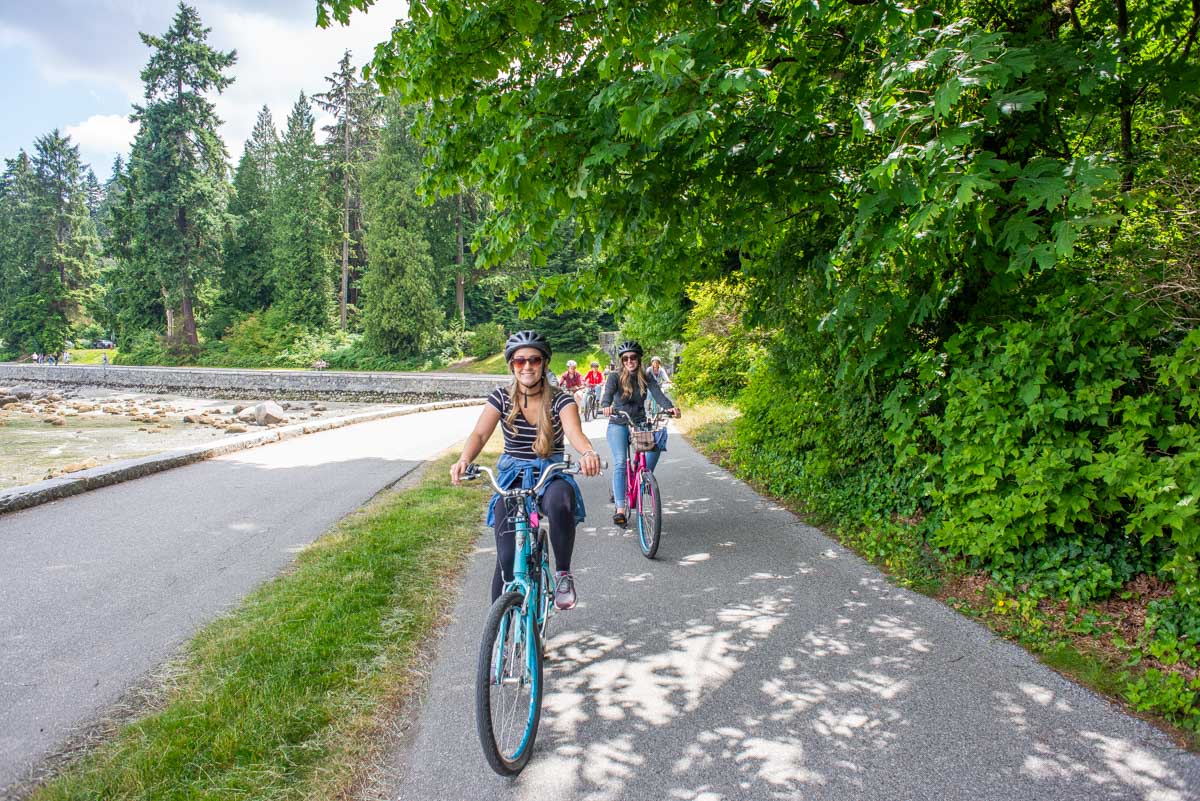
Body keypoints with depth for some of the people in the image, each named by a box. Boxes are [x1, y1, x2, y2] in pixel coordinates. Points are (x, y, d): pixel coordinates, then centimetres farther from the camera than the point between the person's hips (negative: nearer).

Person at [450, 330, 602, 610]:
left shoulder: (560, 399, -7)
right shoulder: (501, 398, -3)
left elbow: (574, 431, -26)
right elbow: (480, 434, -16)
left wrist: (587, 452, -50)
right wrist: (464, 460, -39)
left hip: (551, 476, -1)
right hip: (512, 480, 2)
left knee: (560, 503, -38)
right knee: (507, 557, -8)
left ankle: (563, 574, -15)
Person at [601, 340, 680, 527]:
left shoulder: (646, 378, 1)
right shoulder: (615, 377, -5)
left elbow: (657, 393, -15)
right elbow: (608, 392, -25)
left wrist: (669, 406, -35)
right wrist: (606, 405, -48)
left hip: (640, 423, 2)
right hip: (618, 425, -2)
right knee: (620, 463, -19)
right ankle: (620, 509, -21)